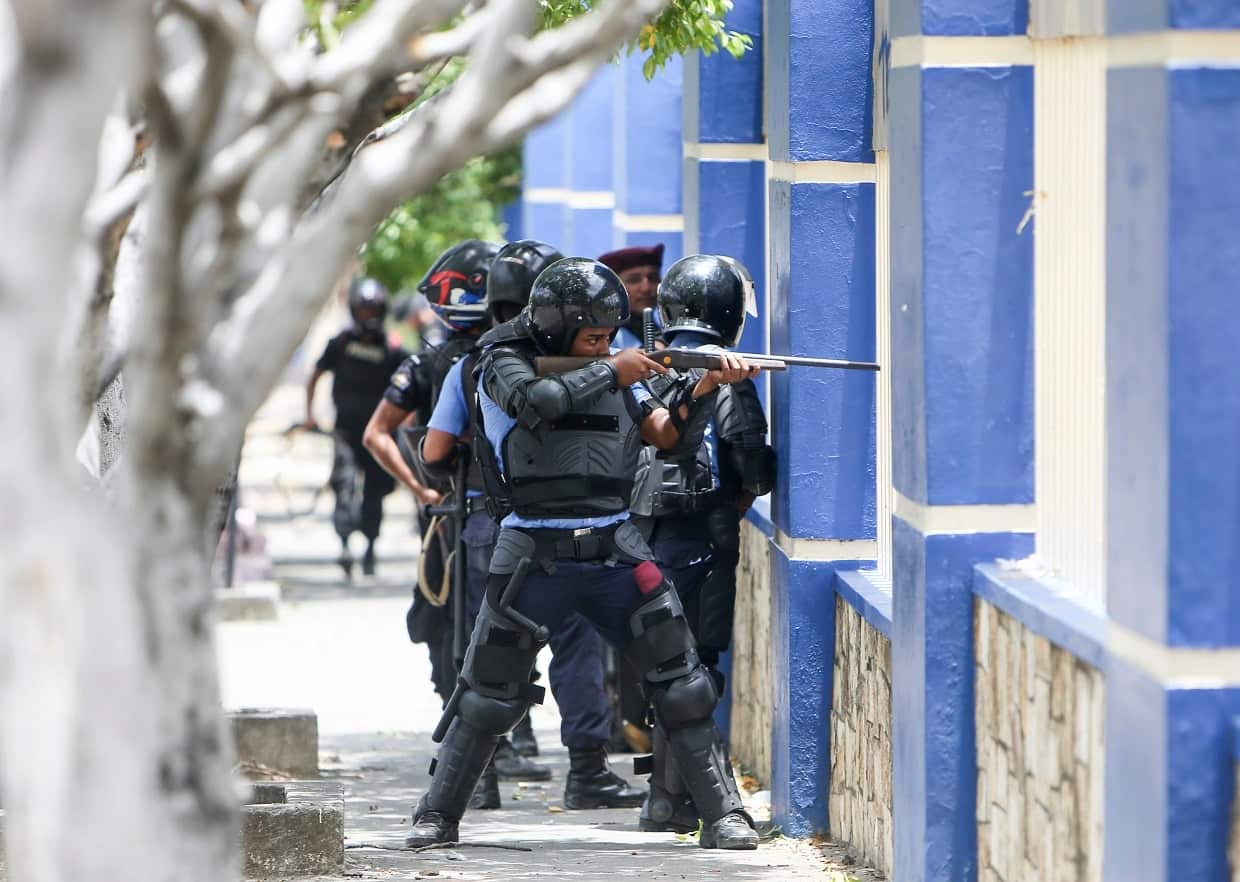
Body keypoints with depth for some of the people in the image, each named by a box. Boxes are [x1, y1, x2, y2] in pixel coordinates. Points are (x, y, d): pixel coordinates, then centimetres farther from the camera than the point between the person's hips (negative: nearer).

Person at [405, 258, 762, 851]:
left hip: (614, 550, 3)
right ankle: (437, 816, 16)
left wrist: (705, 388, -11)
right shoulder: (506, 362, -2)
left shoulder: (614, 368, 10)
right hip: (534, 553, -3)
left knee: (679, 680, -3)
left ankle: (722, 813, 1)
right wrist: (612, 373, -14)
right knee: (487, 692, 3)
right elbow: (538, 401, -24)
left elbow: (669, 434, 6)